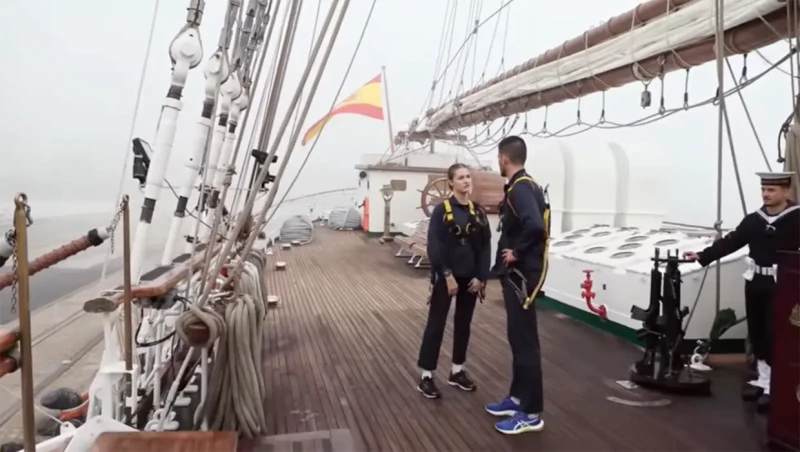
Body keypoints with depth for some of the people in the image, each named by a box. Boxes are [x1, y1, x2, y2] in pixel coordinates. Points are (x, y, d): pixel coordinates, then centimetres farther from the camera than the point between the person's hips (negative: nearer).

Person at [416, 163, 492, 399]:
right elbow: (434, 246, -13)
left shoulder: (478, 211, 4)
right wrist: (447, 275, -17)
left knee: (464, 323, 13)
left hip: (470, 277, 5)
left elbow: (485, 246, 4)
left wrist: (481, 276, -4)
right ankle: (426, 376, 10)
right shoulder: (442, 210, -9)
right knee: (436, 323, 1)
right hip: (445, 277, -5)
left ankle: (457, 372, 28)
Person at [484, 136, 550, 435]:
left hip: (522, 274, -10)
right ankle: (517, 397, 29)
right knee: (518, 337, 17)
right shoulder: (524, 186, 13)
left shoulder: (520, 188, -18)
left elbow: (534, 225, -34)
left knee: (525, 340, -2)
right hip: (517, 273, 10)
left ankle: (531, 413, 8)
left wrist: (517, 252, -20)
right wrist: (513, 252, 10)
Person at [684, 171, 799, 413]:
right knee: (756, 333, 12)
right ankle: (762, 379, 27)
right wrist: (702, 256, -5)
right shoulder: (753, 220, 4)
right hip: (755, 283, 5)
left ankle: (773, 386, 8)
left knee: (774, 335, -3)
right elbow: (730, 242, 3)